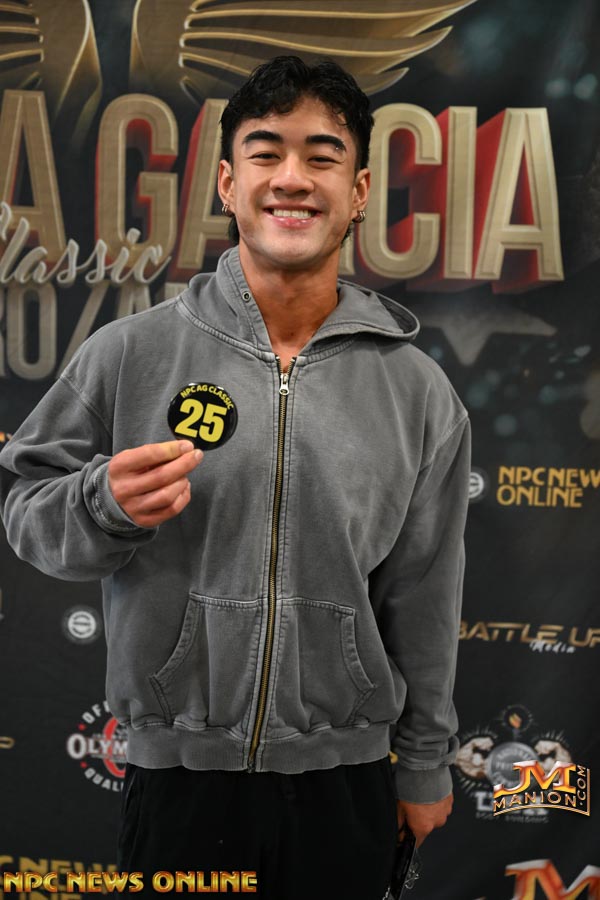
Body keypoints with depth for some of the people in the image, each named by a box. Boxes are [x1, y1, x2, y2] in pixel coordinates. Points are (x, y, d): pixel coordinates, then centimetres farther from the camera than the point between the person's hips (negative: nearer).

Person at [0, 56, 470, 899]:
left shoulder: (419, 390, -1)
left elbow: (425, 599, 4)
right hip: (178, 775, -1)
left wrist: (425, 764, 10)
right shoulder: (130, 353, -7)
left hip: (346, 781, 1)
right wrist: (108, 503, -20)